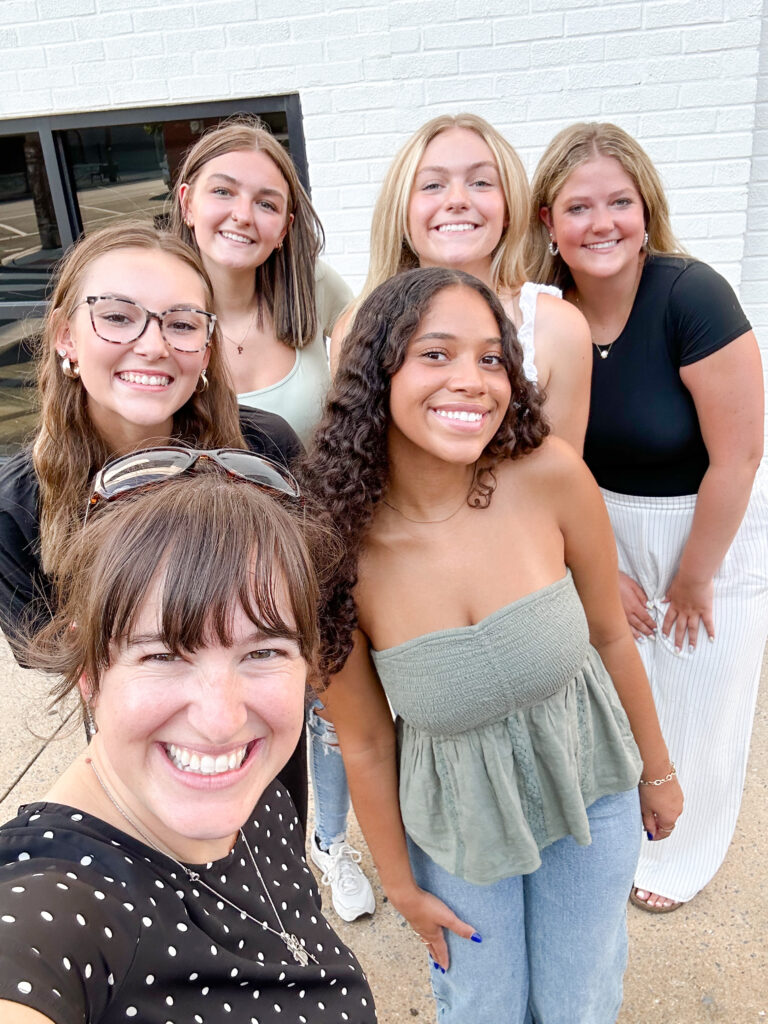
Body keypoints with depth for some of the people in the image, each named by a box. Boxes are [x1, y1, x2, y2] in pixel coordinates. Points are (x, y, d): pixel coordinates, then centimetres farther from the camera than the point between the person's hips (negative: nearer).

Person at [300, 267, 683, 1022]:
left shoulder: (551, 474, -23)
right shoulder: (336, 548, -24)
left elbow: (610, 634, -6)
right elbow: (365, 745, -11)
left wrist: (657, 769, 7)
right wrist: (401, 885, 2)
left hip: (588, 785, 1)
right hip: (459, 821, -1)